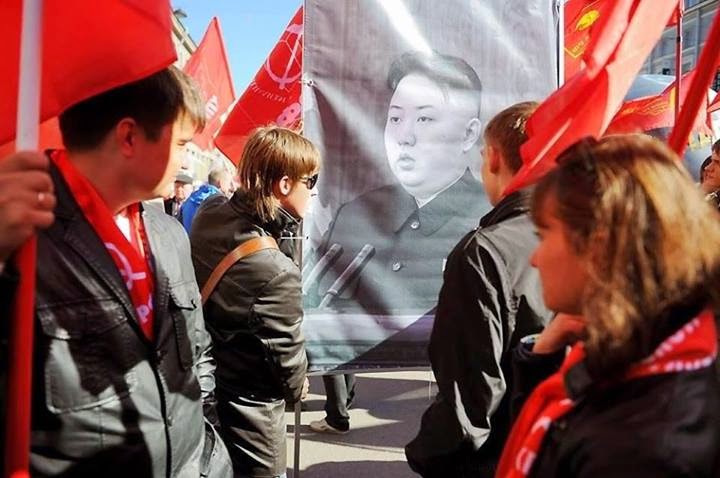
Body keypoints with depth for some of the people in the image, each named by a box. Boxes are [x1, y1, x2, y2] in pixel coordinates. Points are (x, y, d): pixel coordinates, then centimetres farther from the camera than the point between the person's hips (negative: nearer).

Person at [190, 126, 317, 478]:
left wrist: (287, 226, -5)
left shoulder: (209, 214, -9)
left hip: (202, 381, 7)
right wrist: (296, 388, 6)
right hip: (247, 403, -7)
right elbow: (285, 352, -17)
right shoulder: (276, 271, -30)